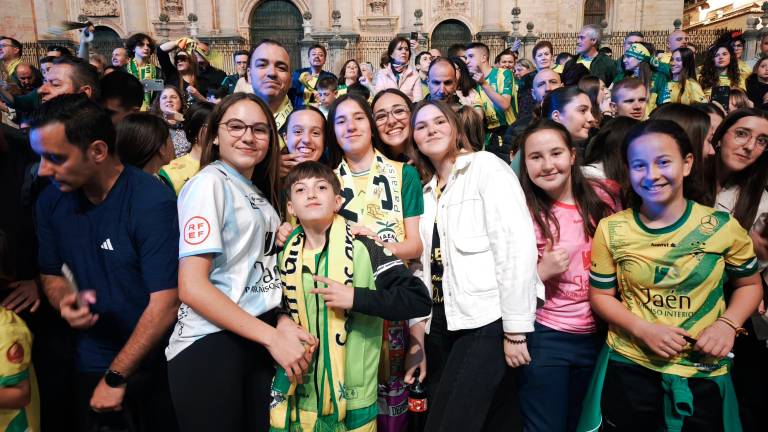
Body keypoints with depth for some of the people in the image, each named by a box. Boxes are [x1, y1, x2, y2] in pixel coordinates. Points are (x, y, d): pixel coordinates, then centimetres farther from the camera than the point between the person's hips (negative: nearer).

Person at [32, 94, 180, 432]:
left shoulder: (152, 202, -21)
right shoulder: (51, 201, -2)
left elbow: (165, 303, -22)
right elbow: (50, 273, 10)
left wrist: (116, 377, -16)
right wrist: (65, 301, -14)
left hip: (153, 364, -5)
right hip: (91, 361, 5)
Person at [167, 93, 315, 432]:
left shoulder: (258, 192, 12)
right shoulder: (209, 182, -11)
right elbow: (191, 287, -19)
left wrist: (282, 323, -3)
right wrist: (272, 337, -17)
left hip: (258, 341, 7)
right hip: (209, 345, -7)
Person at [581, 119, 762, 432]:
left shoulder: (722, 227, -7)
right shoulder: (612, 230, -6)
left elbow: (749, 284, 7)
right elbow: (600, 295, 0)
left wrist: (727, 324, -11)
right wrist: (642, 329, -15)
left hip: (702, 374, 1)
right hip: (628, 366, 0)